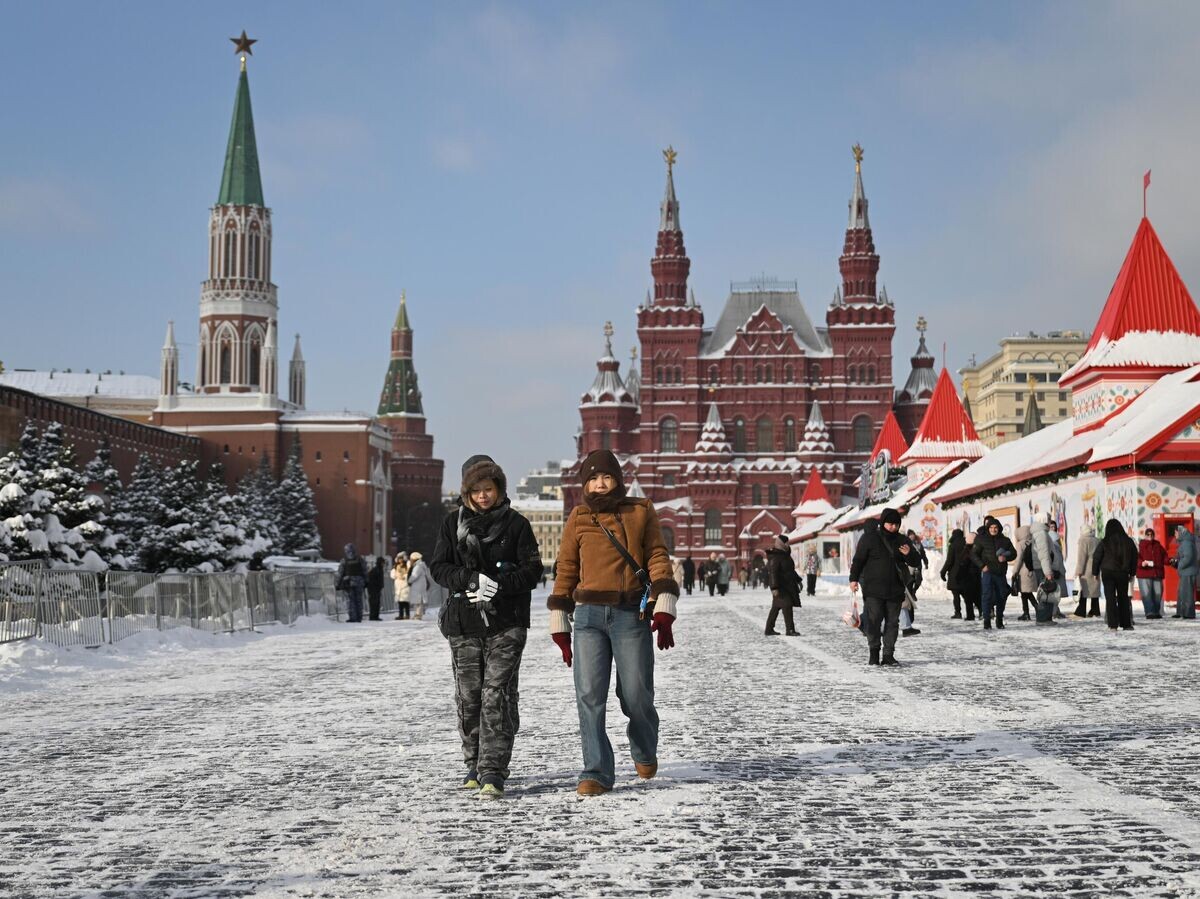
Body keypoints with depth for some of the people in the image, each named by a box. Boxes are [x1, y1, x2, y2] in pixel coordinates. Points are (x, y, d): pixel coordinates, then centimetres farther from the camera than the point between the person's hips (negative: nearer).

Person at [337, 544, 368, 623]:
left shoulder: (344, 560, -3)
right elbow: (364, 571, 6)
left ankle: (351, 617, -8)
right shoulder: (359, 559, 3)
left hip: (348, 582, -2)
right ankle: (359, 617, 8)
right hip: (359, 581, 2)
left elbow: (340, 573, 0)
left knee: (350, 599, -1)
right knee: (359, 599, 8)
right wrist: (365, 581, 13)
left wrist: (338, 584, 6)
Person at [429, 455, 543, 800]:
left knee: (497, 697, -11)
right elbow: (439, 567, 3)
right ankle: (475, 765, 24)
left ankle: (492, 773, -13)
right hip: (464, 624, 3)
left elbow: (532, 570, -2)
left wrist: (499, 585, -18)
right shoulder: (454, 523, 8)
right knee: (469, 698, 8)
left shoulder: (516, 523, 1)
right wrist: (472, 580, -15)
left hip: (506, 625, -3)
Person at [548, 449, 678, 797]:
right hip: (589, 616, 2)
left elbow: (657, 559, 4)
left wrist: (663, 610, -7)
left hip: (632, 615, -1)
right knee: (589, 697, -6)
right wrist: (559, 625, 12)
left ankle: (644, 751, 31)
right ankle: (597, 772, -1)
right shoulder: (578, 519, 10)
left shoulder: (641, 512, 7)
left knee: (636, 696, 0)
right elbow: (566, 571, 14)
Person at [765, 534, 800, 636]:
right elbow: (772, 573, -22)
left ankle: (769, 630, 15)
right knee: (787, 605, -14)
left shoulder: (785, 554, 15)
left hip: (787, 585, 10)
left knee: (776, 607, 11)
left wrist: (798, 581, 23)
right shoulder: (775, 557, -16)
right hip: (779, 585, -10)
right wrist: (774, 588, -27)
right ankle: (790, 629, -15)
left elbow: (790, 570, 25)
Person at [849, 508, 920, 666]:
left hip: (895, 589, 4)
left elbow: (916, 563, 13)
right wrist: (854, 579, -9)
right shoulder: (870, 538, -2)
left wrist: (909, 554, -8)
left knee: (892, 621, 3)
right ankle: (873, 652, 6)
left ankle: (888, 655, 8)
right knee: (874, 620, -7)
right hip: (873, 589, -4)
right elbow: (858, 559, 0)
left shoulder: (901, 541, 10)